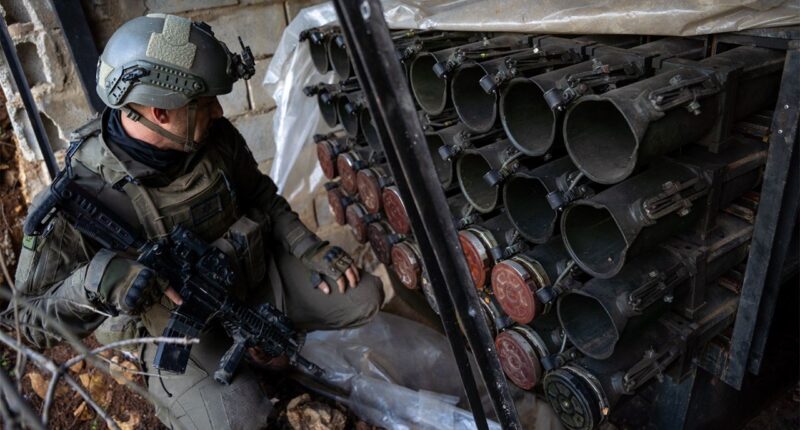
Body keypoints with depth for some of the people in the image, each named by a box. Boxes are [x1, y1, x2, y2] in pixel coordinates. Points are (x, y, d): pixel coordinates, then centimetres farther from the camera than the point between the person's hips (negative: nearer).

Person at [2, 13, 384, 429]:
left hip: (252, 275, 5)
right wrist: (95, 280, -38)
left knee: (362, 296, -2)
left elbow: (260, 197, 5)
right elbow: (34, 318, -16)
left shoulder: (216, 137, -14)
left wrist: (311, 248, -8)